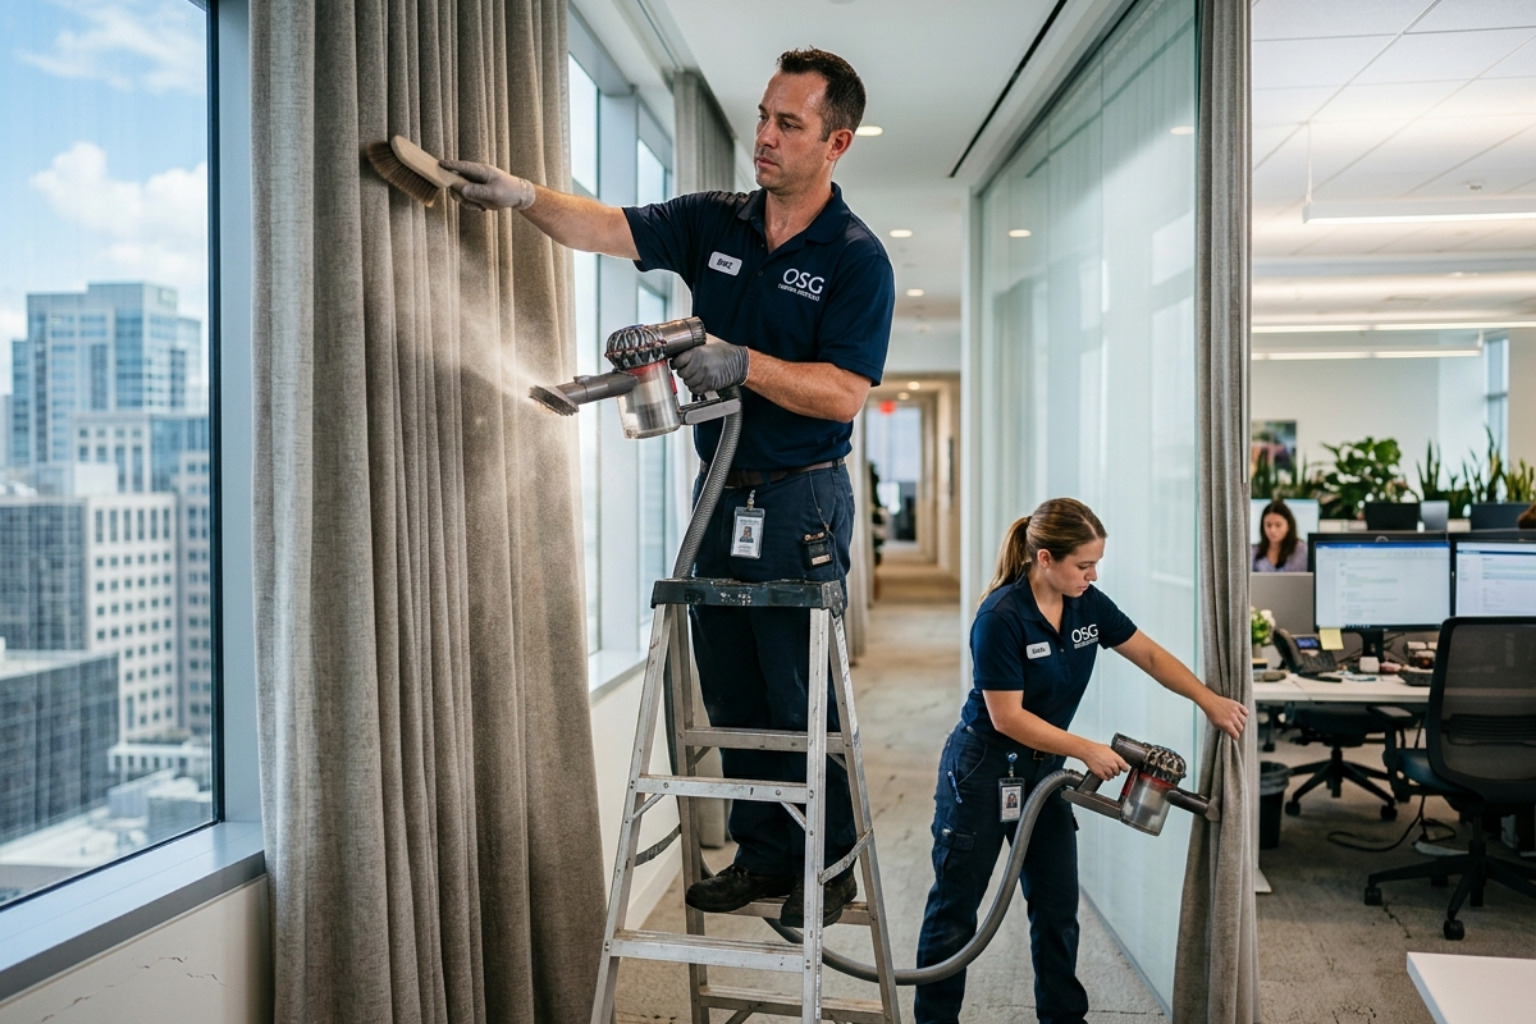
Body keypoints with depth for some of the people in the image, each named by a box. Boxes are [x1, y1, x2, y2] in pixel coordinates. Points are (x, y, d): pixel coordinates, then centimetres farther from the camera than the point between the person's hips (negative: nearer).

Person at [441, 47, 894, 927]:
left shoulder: (858, 259, -7)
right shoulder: (715, 223, 9)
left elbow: (842, 394, -16)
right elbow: (607, 229, 3)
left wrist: (743, 363, -26)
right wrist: (523, 194, -12)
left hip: (802, 501, -5)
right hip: (721, 491, 6)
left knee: (804, 696, -1)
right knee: (731, 693, 10)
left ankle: (831, 864, 17)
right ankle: (764, 853, 23)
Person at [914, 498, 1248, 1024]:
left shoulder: (1087, 605, -4)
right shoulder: (1001, 617, -25)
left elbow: (1150, 654, 7)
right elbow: (1007, 717, -23)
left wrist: (1210, 700, -3)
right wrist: (1087, 750, -20)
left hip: (1042, 769, 7)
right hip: (981, 771, -7)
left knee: (1058, 906, 11)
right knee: (955, 908, 6)